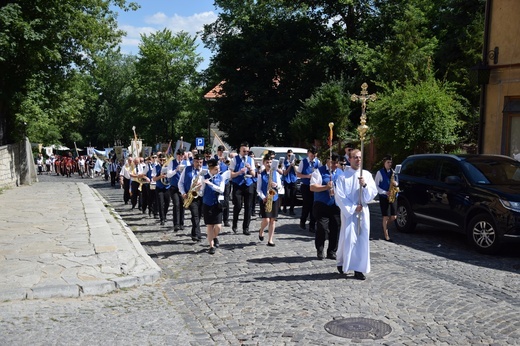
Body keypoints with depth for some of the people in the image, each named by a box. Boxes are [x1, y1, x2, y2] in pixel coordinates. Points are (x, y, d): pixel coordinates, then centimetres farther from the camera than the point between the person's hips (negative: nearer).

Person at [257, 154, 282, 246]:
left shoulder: (276, 173, 6)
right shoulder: (261, 175, -1)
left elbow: (280, 185, 6)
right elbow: (258, 189, -3)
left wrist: (276, 185, -16)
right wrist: (263, 197, -16)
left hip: (274, 198, 3)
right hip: (264, 199, -3)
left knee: (273, 220, 2)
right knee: (266, 220, -11)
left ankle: (270, 240, 9)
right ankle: (261, 231, 22)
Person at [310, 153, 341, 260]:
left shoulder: (340, 173, 14)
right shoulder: (319, 171, -2)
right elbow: (312, 187, -11)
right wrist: (326, 187, -22)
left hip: (336, 206, 5)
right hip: (321, 206, -4)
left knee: (335, 229, 5)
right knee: (321, 228, -7)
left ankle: (332, 252, 18)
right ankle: (320, 251, 8)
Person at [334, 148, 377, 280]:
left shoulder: (367, 175, 5)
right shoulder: (343, 177, -4)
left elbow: (373, 193, 1)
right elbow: (339, 196, -6)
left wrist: (365, 185, -17)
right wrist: (353, 208, -10)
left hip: (363, 212, 3)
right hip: (348, 211, -3)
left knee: (362, 239, 2)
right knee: (348, 239, -2)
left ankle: (359, 269, 8)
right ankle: (342, 262, 21)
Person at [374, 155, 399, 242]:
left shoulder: (393, 172, 11)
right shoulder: (380, 172, -4)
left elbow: (396, 182, 20)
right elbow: (376, 185, -4)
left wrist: (396, 183, -5)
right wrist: (385, 192, -14)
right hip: (384, 197, -5)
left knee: (393, 217, 3)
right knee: (386, 217, -3)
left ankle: (385, 226, 32)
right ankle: (386, 236, 5)